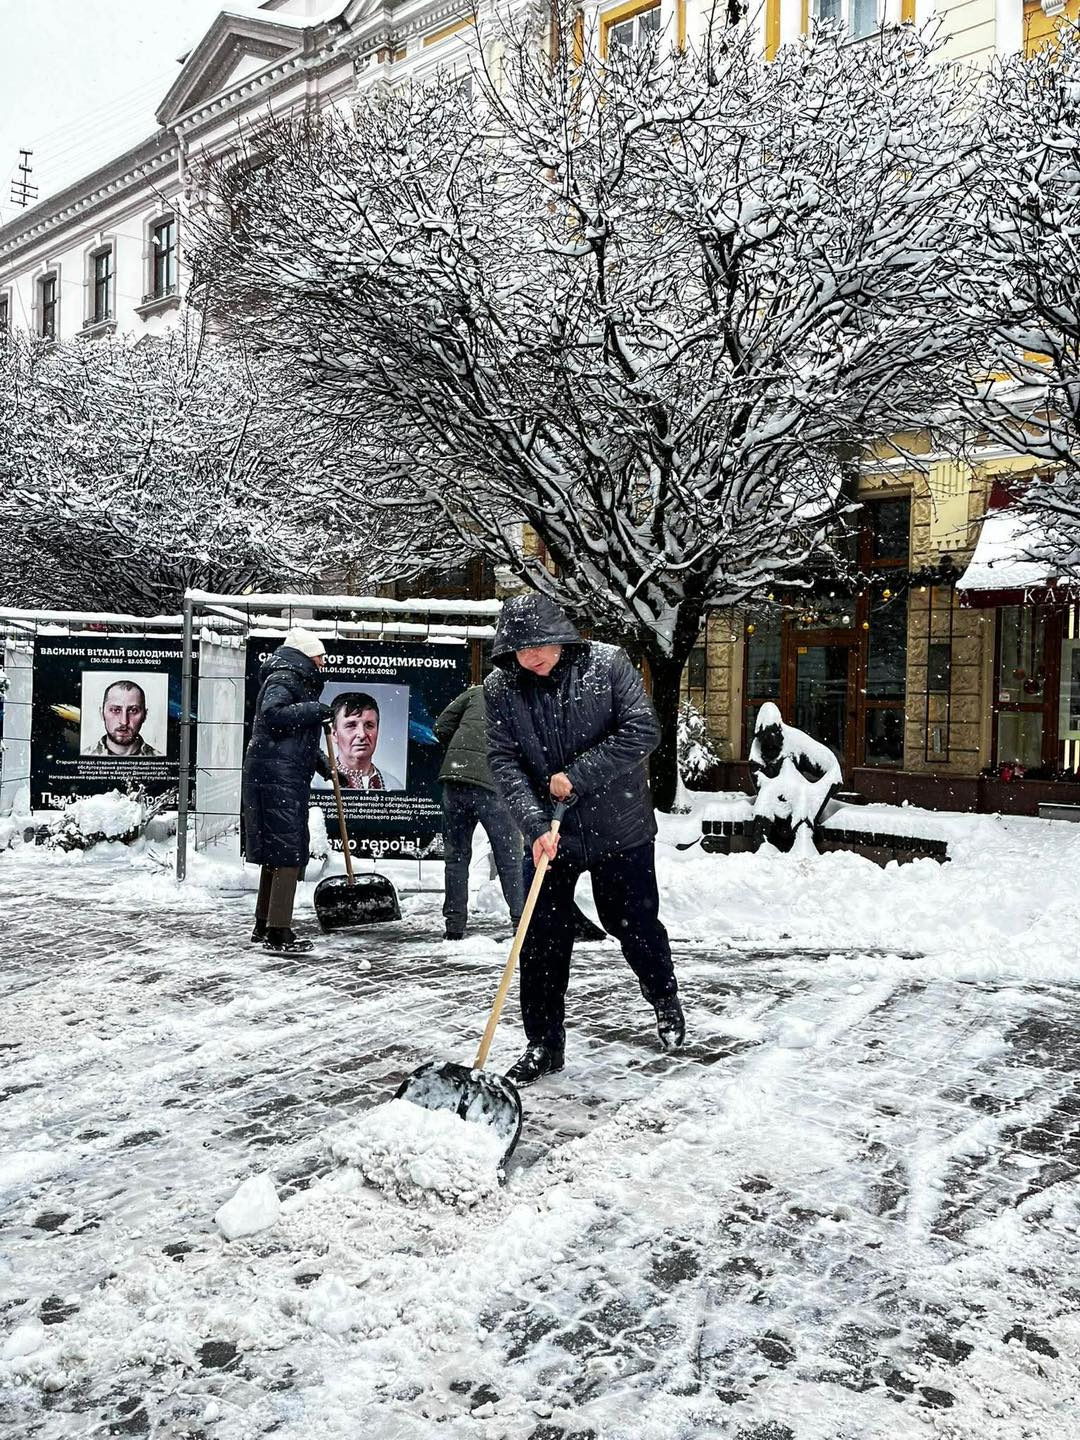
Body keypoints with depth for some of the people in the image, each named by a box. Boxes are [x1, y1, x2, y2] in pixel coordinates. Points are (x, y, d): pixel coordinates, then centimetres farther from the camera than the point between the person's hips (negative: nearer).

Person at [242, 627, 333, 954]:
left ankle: (264, 924, 27)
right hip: (276, 776, -11)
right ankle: (278, 932, -10)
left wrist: (322, 762, 27)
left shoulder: (300, 682, 23)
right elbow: (273, 713, -27)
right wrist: (312, 709, -20)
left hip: (289, 777, 11)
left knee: (276, 851, 17)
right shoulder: (282, 679, -9)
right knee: (288, 851, -11)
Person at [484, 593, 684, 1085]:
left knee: (634, 923, 12)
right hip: (549, 833, 2)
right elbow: (504, 763, -11)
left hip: (619, 827, -1)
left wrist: (577, 775, -22)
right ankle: (544, 1044, 17)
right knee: (542, 939, 2)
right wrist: (536, 825, -24)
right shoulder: (500, 688, -7)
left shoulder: (608, 664, -12)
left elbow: (643, 731, -17)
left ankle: (664, 998, 43)